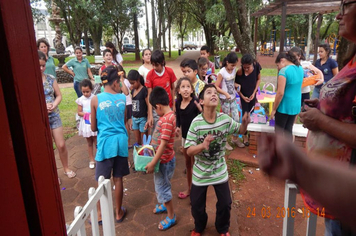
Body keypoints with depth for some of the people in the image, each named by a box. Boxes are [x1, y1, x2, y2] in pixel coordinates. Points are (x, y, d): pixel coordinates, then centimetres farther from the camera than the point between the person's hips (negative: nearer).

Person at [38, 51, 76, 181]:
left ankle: (66, 168, 29)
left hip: (54, 116, 2)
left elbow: (59, 96, 4)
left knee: (61, 145, 7)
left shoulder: (51, 79, -1)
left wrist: (53, 105, -15)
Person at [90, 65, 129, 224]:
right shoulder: (122, 98, -2)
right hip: (121, 141, 2)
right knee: (118, 179, 15)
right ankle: (118, 213, 29)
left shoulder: (95, 99, -9)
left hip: (105, 142, -2)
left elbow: (93, 128, 0)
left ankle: (100, 214, 28)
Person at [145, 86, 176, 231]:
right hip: (162, 158, 9)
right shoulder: (167, 116, 2)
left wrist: (152, 163, -24)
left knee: (162, 188, 5)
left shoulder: (167, 120, -28)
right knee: (162, 185, 27)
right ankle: (165, 204, 50)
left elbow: (163, 144, -28)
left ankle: (171, 217, 23)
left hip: (164, 160, -9)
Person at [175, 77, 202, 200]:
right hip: (184, 136, 6)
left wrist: (201, 109, -44)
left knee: (194, 164, 6)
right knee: (187, 163, 20)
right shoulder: (178, 102, -2)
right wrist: (177, 127, -6)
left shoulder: (195, 102, -19)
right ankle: (189, 189, 38)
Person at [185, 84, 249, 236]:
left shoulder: (225, 119, -13)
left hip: (220, 172, 2)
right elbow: (189, 151, -19)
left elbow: (240, 131, 4)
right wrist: (202, 146, -39)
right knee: (197, 205, 15)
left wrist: (245, 123, -18)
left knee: (225, 204, 16)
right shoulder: (196, 123, -21)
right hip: (200, 173, -2)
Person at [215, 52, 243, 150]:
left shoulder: (234, 70, 2)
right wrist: (226, 93, -25)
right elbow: (216, 87, -15)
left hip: (233, 98, 6)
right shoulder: (222, 72, -16)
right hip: (225, 100, -5)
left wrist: (236, 85, 0)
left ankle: (235, 138, 28)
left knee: (236, 119, 8)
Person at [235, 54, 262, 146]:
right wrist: (243, 97, -14)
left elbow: (258, 79, -3)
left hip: (252, 94, 3)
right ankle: (245, 135, 14)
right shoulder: (239, 72, -26)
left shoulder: (256, 66, -18)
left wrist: (254, 93, -8)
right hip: (244, 95, -3)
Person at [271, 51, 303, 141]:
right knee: (288, 130, 17)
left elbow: (280, 93, -22)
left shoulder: (284, 71, -19)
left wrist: (274, 109, -14)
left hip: (284, 106, -7)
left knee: (279, 131, 7)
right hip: (296, 105, 8)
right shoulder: (300, 69, 6)